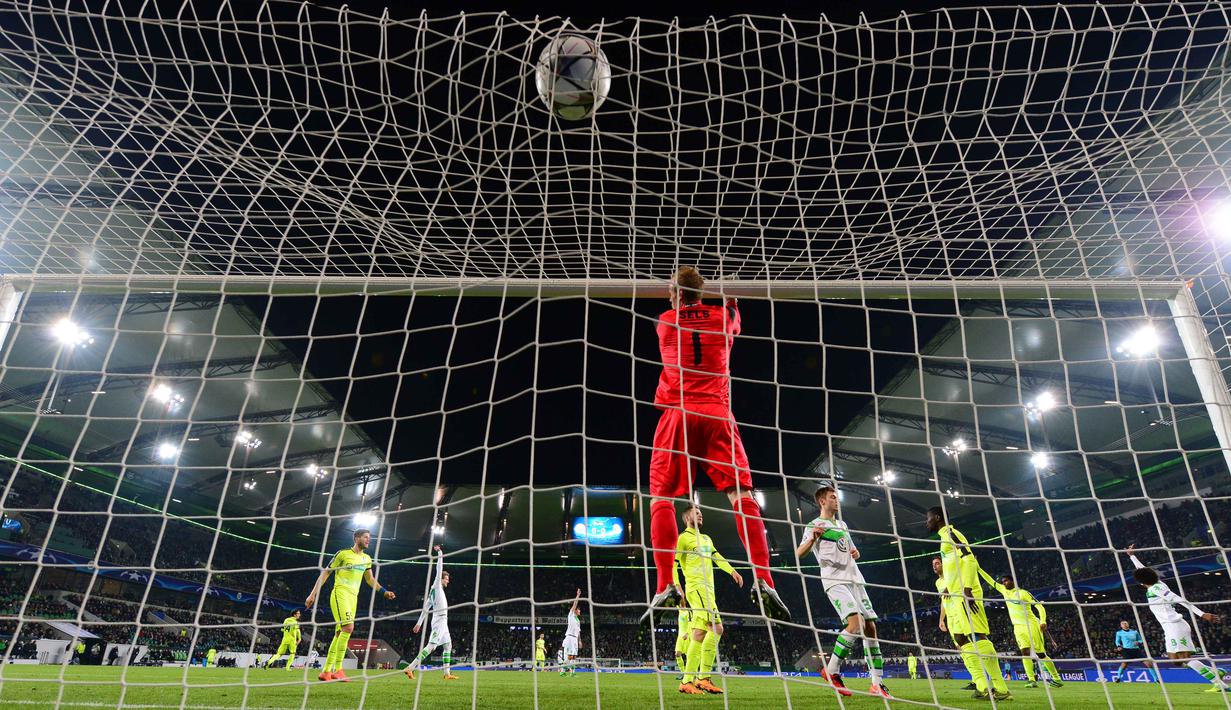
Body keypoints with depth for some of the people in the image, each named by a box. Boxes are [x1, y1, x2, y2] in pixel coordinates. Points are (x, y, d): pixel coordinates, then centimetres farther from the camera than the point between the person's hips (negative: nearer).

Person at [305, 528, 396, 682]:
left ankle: (326, 671, 12)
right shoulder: (343, 553, -4)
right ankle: (338, 670, -16)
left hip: (353, 598, 7)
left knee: (340, 633, 5)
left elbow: (370, 579, 24)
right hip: (340, 593, -7)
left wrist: (384, 591, 12)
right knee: (348, 627, -21)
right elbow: (325, 572, -1)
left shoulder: (366, 559, 15)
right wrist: (313, 594, -4)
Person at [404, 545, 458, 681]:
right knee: (431, 646, -16)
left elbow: (426, 608, 20)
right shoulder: (436, 585, -1)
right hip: (439, 620, -10)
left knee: (448, 645, 10)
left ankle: (447, 673, 10)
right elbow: (439, 570, -7)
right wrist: (440, 554, -1)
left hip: (443, 621, 10)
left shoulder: (434, 590, 20)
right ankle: (410, 668, -18)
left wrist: (419, 623, 19)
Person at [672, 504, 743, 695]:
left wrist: (732, 571, 9)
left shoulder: (706, 539, 25)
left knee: (700, 634, 4)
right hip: (697, 587, -8)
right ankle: (704, 678, -15)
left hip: (708, 589, 8)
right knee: (716, 628, -18)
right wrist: (676, 585, -16)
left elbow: (717, 557, 23)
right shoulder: (683, 538, -1)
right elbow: (672, 563, -6)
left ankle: (687, 681, 6)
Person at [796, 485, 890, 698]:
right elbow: (799, 554, -11)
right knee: (856, 623, -24)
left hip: (854, 579, 7)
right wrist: (812, 538, -30)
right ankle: (831, 670, -11)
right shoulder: (815, 525, 0)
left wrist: (855, 552, 9)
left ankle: (877, 683, 5)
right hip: (835, 580, -7)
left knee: (870, 627, 0)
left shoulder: (842, 525, 23)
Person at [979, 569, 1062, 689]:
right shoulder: (1004, 591, 10)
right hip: (1018, 627, 5)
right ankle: (1031, 680, -16)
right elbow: (990, 581, 15)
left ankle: (1056, 678, 8)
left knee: (1041, 654, -4)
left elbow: (1039, 606, -9)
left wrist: (1043, 621, -23)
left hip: (1031, 625, -5)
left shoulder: (1023, 593, -6)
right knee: (1025, 652, -11)